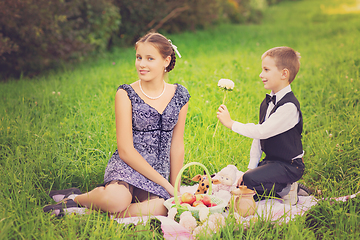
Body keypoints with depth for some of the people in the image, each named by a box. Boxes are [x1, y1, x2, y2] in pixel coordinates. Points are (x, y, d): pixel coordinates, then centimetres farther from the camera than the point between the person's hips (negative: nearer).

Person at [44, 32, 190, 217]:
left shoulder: (180, 96, 7)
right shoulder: (126, 95, -4)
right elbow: (125, 150, -10)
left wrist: (175, 187, 13)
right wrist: (165, 183, -12)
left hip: (160, 171, 3)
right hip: (126, 166, -3)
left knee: (161, 209, -34)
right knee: (117, 200, -40)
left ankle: (87, 211, -15)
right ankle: (77, 198, -4)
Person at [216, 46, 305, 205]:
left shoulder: (289, 106, -22)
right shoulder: (266, 103, 8)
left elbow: (262, 131, -27)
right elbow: (258, 138, 10)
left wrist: (231, 123, -19)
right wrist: (251, 168, 4)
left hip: (289, 165, -9)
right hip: (270, 161, 9)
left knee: (250, 180, -26)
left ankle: (285, 190, -4)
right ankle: (282, 186, 10)